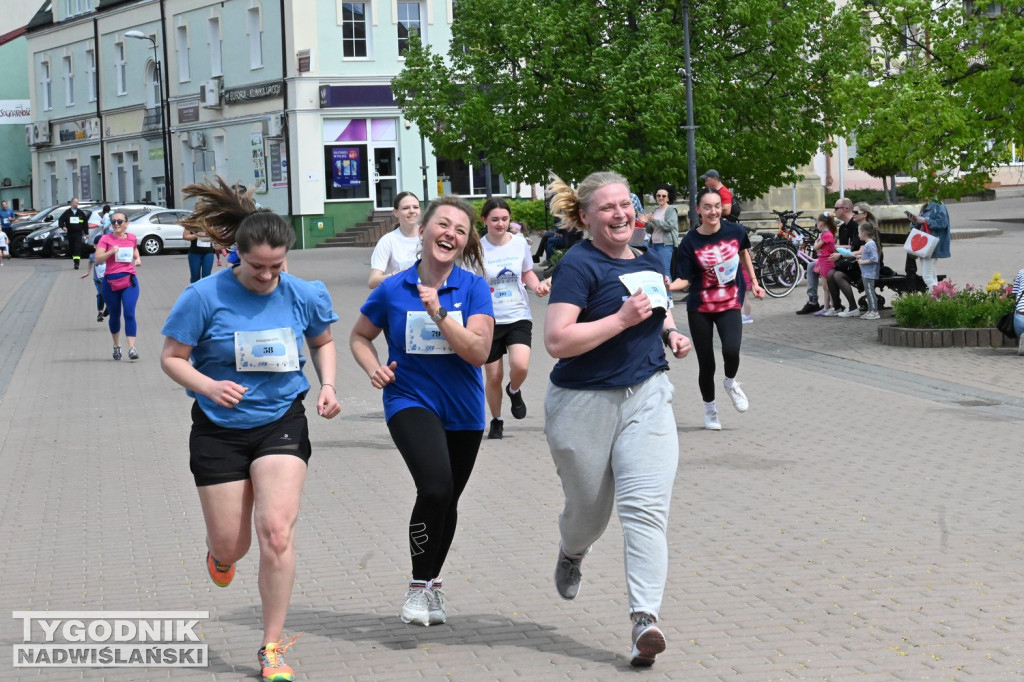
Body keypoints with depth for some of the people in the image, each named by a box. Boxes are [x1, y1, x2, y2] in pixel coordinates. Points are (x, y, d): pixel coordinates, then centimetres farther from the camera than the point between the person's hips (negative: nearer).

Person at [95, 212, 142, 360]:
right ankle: (116, 346, 30)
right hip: (111, 282, -1)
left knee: (129, 314, -13)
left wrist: (137, 259, 9)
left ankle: (132, 348, -18)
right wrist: (111, 252, -24)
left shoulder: (132, 238, 7)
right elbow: (97, 259, -10)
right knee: (115, 315, 11)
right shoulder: (106, 239, -2)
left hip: (129, 281, 1)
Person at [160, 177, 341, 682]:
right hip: (220, 429, -1)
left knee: (276, 531, -15)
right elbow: (172, 357, -6)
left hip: (282, 423, 1)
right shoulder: (205, 297, -14)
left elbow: (323, 342, 14)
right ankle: (219, 553, 49)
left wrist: (328, 385, -3)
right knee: (231, 545, 6)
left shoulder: (304, 296, -5)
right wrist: (209, 385, -24)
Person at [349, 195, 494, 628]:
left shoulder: (473, 288, -6)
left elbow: (479, 351, -16)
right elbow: (359, 336, 10)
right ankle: (419, 585, -8)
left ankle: (433, 582, 41)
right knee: (435, 487, -25)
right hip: (411, 401, -2)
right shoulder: (393, 291, -6)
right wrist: (373, 368, -8)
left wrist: (438, 312, -24)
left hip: (463, 411, 3)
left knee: (447, 500, 16)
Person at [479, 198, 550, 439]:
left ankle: (514, 391, 15)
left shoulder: (520, 243, -1)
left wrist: (537, 286, -5)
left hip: (518, 316, 1)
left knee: (520, 365, -21)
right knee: (493, 376, 5)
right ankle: (496, 421, 30)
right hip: (490, 319, -1)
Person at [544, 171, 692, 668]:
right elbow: (557, 341, -24)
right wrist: (624, 318, -24)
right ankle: (571, 554, 50)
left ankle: (644, 619, -18)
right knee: (588, 510, 13)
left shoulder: (649, 262, 9)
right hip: (584, 404, -4)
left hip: (646, 397, 4)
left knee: (646, 507, -13)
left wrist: (671, 334, 8)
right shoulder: (579, 266, -13)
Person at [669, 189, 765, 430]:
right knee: (706, 363, 4)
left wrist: (754, 282, 17)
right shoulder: (690, 242, -12)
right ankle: (710, 409, 30)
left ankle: (731, 382, 11)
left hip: (729, 304, 1)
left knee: (731, 350, -24)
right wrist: (669, 286, -32)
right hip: (700, 308, 0)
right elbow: (684, 279, -11)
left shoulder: (735, 232, -6)